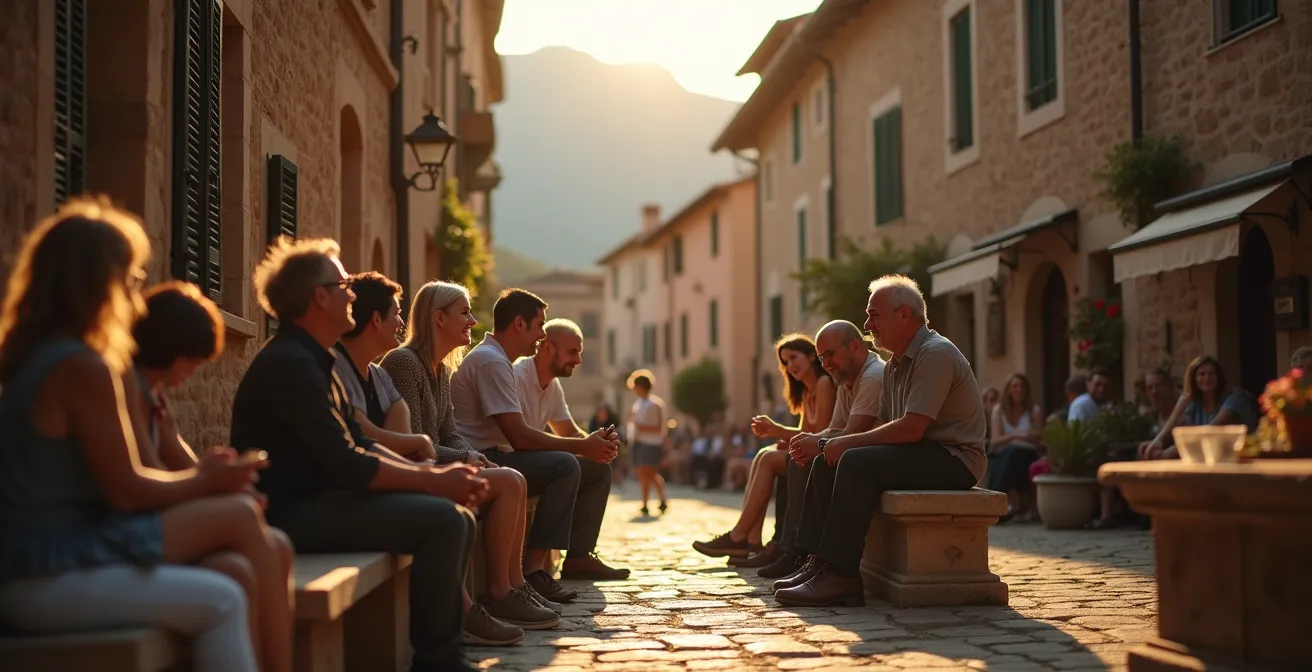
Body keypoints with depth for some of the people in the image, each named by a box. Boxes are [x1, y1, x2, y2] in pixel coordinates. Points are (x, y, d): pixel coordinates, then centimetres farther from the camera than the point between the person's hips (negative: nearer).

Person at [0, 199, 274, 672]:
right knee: (240, 514, -10)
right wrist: (204, 483, 2)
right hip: (51, 576, -9)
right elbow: (126, 491, -14)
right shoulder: (82, 367, -16)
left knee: (234, 571, 1)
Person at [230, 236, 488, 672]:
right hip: (293, 511, -10)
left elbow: (360, 446, 16)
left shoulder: (315, 361, 16)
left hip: (319, 500, 10)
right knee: (443, 519, -20)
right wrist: (435, 481, -15)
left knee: (458, 517, 7)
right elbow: (346, 466, -22)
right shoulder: (290, 363, -17)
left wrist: (434, 473, 2)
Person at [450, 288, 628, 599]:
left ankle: (578, 557, 10)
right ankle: (534, 569, -32)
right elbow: (519, 436, -23)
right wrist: (583, 446, -15)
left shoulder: (499, 360, 18)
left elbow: (521, 434, 15)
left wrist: (591, 442, 2)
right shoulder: (490, 361, -16)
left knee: (597, 467, 7)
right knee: (565, 465, -31)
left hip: (496, 459, 11)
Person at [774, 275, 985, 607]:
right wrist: (831, 443, -3)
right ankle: (819, 563, -5)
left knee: (856, 462, -27)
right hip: (920, 454, 10)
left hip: (953, 458, -10)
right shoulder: (896, 365, 16)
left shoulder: (935, 354, -16)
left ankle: (840, 576, -26)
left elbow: (910, 428, -24)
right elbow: (886, 427, 14)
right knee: (826, 463, 2)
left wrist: (847, 442, -16)